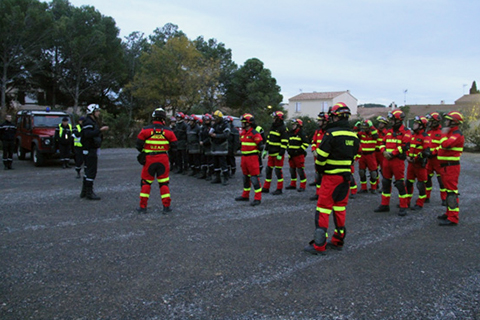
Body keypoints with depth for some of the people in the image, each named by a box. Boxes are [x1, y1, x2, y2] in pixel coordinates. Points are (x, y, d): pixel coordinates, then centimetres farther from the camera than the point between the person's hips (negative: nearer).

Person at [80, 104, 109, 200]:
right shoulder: (88, 122, -14)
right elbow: (88, 134, -31)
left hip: (92, 150, 11)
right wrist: (100, 130, -32)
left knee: (88, 170, 15)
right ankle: (89, 192, -5)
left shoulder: (93, 122, 19)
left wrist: (101, 133, 7)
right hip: (90, 150, -11)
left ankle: (84, 191, 22)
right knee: (91, 171, -9)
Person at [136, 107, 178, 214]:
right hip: (163, 159, 1)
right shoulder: (168, 131, -2)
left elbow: (138, 145, -4)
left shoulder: (146, 130, -6)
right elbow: (174, 145, 2)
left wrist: (143, 151, 16)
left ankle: (143, 206, 11)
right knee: (164, 183, 9)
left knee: (146, 182, 9)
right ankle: (166, 206, 11)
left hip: (149, 159, -1)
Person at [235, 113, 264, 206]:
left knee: (254, 178, -8)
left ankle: (258, 198, -5)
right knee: (245, 177, 17)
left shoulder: (254, 133, -14)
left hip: (252, 157, -9)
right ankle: (245, 196, 29)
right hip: (244, 157, 9)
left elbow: (260, 145, -14)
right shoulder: (243, 133, 13)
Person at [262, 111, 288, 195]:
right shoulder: (272, 127, 13)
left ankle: (279, 189, 8)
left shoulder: (283, 129, -12)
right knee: (268, 170, 10)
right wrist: (265, 150, 15)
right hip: (271, 153, 8)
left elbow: (284, 143, -16)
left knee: (278, 171, -1)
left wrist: (280, 154, -19)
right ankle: (266, 188, 19)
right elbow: (268, 139, 19)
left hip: (278, 154, -8)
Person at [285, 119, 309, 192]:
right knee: (292, 170, 14)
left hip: (299, 155, -8)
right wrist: (288, 149, 12)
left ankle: (302, 186, 1)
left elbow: (306, 143, -14)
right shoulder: (290, 133, 14)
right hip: (291, 155, 8)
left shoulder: (301, 134, -10)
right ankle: (293, 185, 24)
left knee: (300, 170, -6)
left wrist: (299, 150, -18)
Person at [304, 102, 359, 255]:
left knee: (323, 208, -3)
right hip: (346, 176, 7)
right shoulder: (353, 135, 7)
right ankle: (338, 241, 24)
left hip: (331, 177, -7)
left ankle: (319, 245, -3)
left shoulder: (332, 133, -15)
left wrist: (320, 168, 3)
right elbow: (353, 155, 13)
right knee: (340, 208, 16)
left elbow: (321, 156, -15)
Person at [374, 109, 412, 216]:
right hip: (387, 160, 7)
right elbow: (383, 143, 15)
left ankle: (403, 207, 5)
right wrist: (384, 152, -6)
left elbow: (405, 146, -15)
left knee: (400, 184, -4)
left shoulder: (405, 132, -5)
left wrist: (392, 154, -17)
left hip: (398, 160, -7)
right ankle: (384, 205, 20)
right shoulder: (389, 131, 16)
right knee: (385, 182, 11)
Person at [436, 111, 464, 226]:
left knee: (452, 191, -11)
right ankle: (449, 213, 28)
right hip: (445, 166, 11)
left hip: (451, 167, -11)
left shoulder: (457, 134, -15)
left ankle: (453, 219, -10)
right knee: (449, 190, 17)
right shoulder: (450, 133, 19)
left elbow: (446, 144, -29)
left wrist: (444, 134, -14)